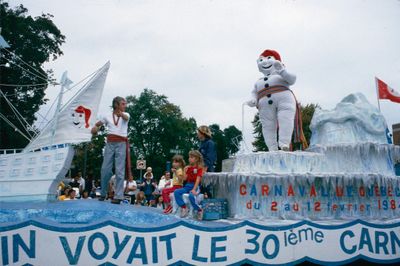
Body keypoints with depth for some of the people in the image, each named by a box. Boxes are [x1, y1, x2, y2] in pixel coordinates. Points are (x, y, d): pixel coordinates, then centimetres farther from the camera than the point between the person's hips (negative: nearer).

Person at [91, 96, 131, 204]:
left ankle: (118, 196, -5)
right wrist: (95, 128, -7)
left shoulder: (125, 115, 4)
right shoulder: (107, 116, 9)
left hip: (121, 144, -2)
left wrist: (121, 114, -46)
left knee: (119, 170, -6)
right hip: (110, 143, 2)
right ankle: (103, 193, 19)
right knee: (105, 169, 2)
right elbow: (97, 124, 19)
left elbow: (125, 118, -20)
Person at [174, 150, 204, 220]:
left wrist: (194, 189, -24)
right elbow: (185, 178, 9)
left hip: (195, 186, -6)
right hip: (188, 185, 6)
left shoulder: (199, 168, -4)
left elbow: (198, 179, -14)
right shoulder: (188, 168, 14)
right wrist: (185, 171, -5)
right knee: (176, 192, -18)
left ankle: (199, 210, -13)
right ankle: (184, 207, -10)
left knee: (191, 196, -37)